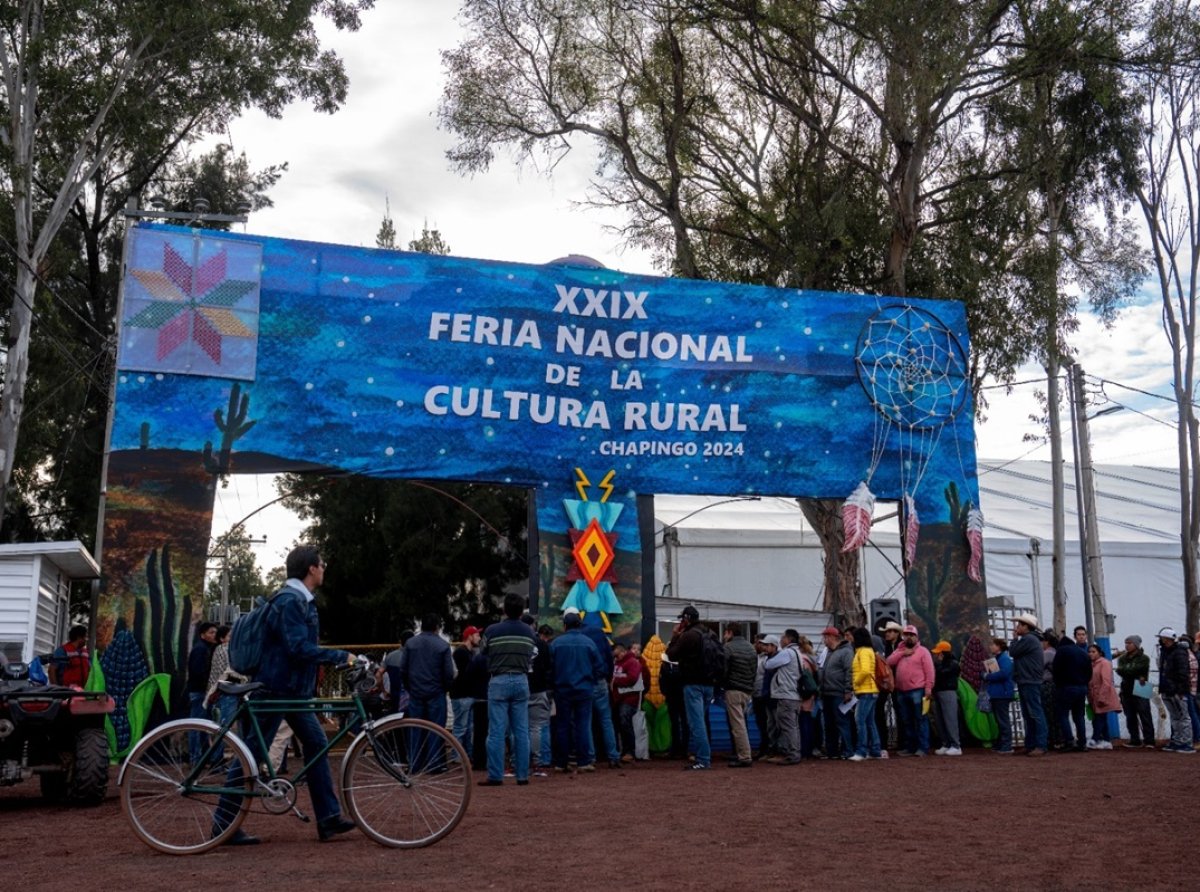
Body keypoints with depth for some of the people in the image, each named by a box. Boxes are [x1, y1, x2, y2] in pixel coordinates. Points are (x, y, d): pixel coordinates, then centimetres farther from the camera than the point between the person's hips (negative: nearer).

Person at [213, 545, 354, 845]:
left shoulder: (302, 601, 14)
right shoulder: (290, 601, -18)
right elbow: (299, 648, -26)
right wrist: (342, 656, -21)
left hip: (295, 690, 10)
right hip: (276, 688, -10)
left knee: (317, 744, 7)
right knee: (253, 752, -2)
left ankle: (328, 818, 9)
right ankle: (224, 824, 7)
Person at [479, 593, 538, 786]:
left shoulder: (492, 630, -8)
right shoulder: (529, 632, 1)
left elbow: (483, 652, 7)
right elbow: (532, 658, 5)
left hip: (499, 681, -3)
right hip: (521, 682, 3)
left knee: (497, 731, 0)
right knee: (522, 731, 7)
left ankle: (495, 775, 0)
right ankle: (522, 775, 9)